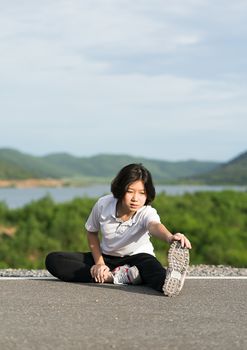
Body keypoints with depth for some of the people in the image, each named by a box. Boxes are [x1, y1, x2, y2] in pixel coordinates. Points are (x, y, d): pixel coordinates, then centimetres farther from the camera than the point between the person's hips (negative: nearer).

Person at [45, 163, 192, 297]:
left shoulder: (147, 213, -26)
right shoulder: (103, 204, -16)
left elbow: (155, 225, -52)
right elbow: (92, 233, 3)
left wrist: (170, 237, -76)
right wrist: (99, 263, -10)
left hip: (137, 256, -3)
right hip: (107, 257, 4)